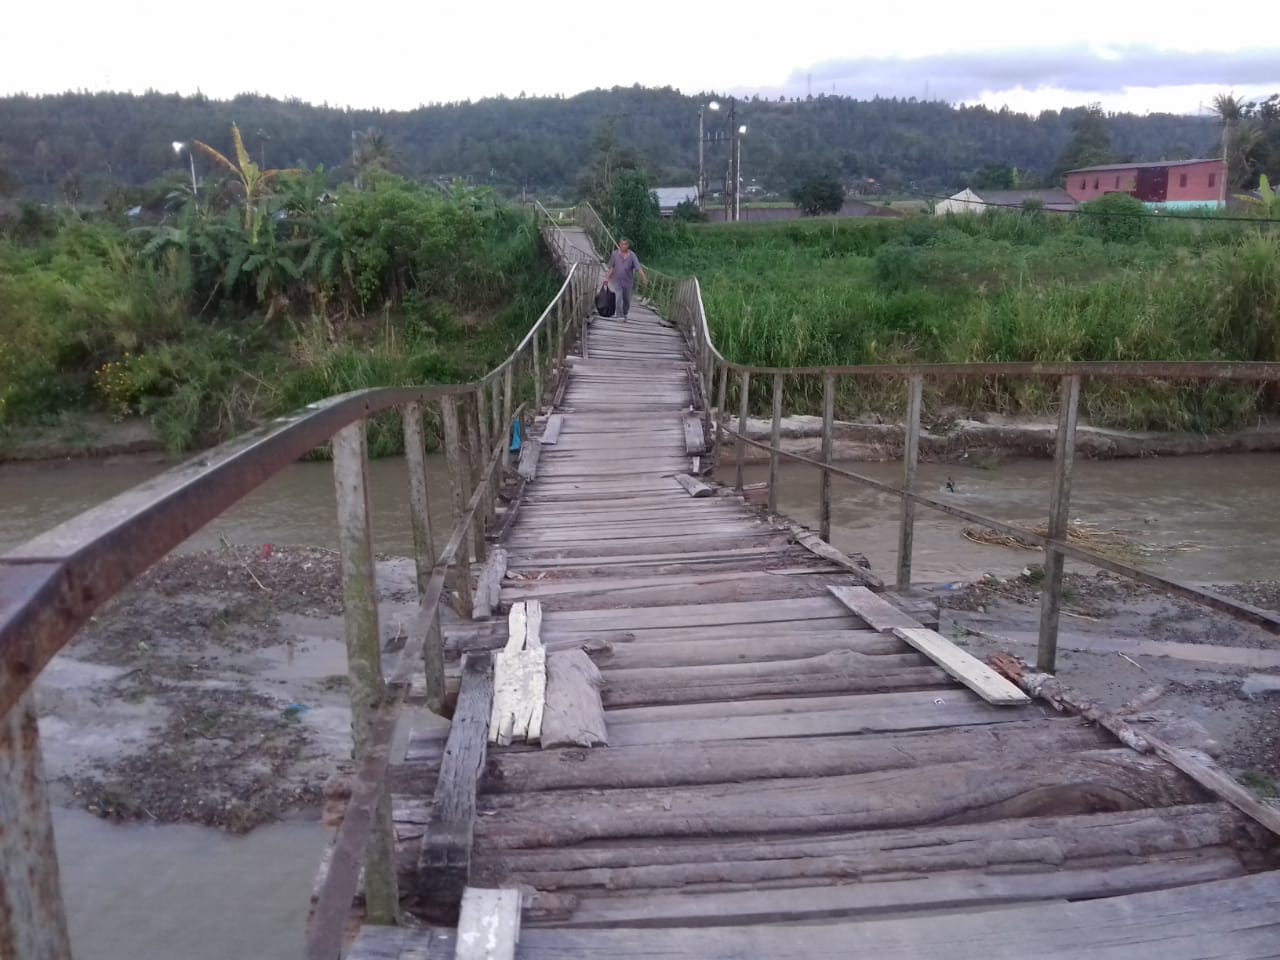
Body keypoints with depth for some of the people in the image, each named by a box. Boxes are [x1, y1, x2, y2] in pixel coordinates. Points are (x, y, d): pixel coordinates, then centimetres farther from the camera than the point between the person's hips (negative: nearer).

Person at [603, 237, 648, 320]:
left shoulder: (632, 255, -6)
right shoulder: (614, 254, -4)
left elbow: (638, 267, -14)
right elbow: (611, 267, 3)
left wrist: (644, 277, -26)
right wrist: (607, 278, -1)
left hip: (628, 281, 1)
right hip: (617, 281, -1)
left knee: (627, 301, 13)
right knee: (619, 299, -16)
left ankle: (625, 315, 37)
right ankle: (620, 317, -10)